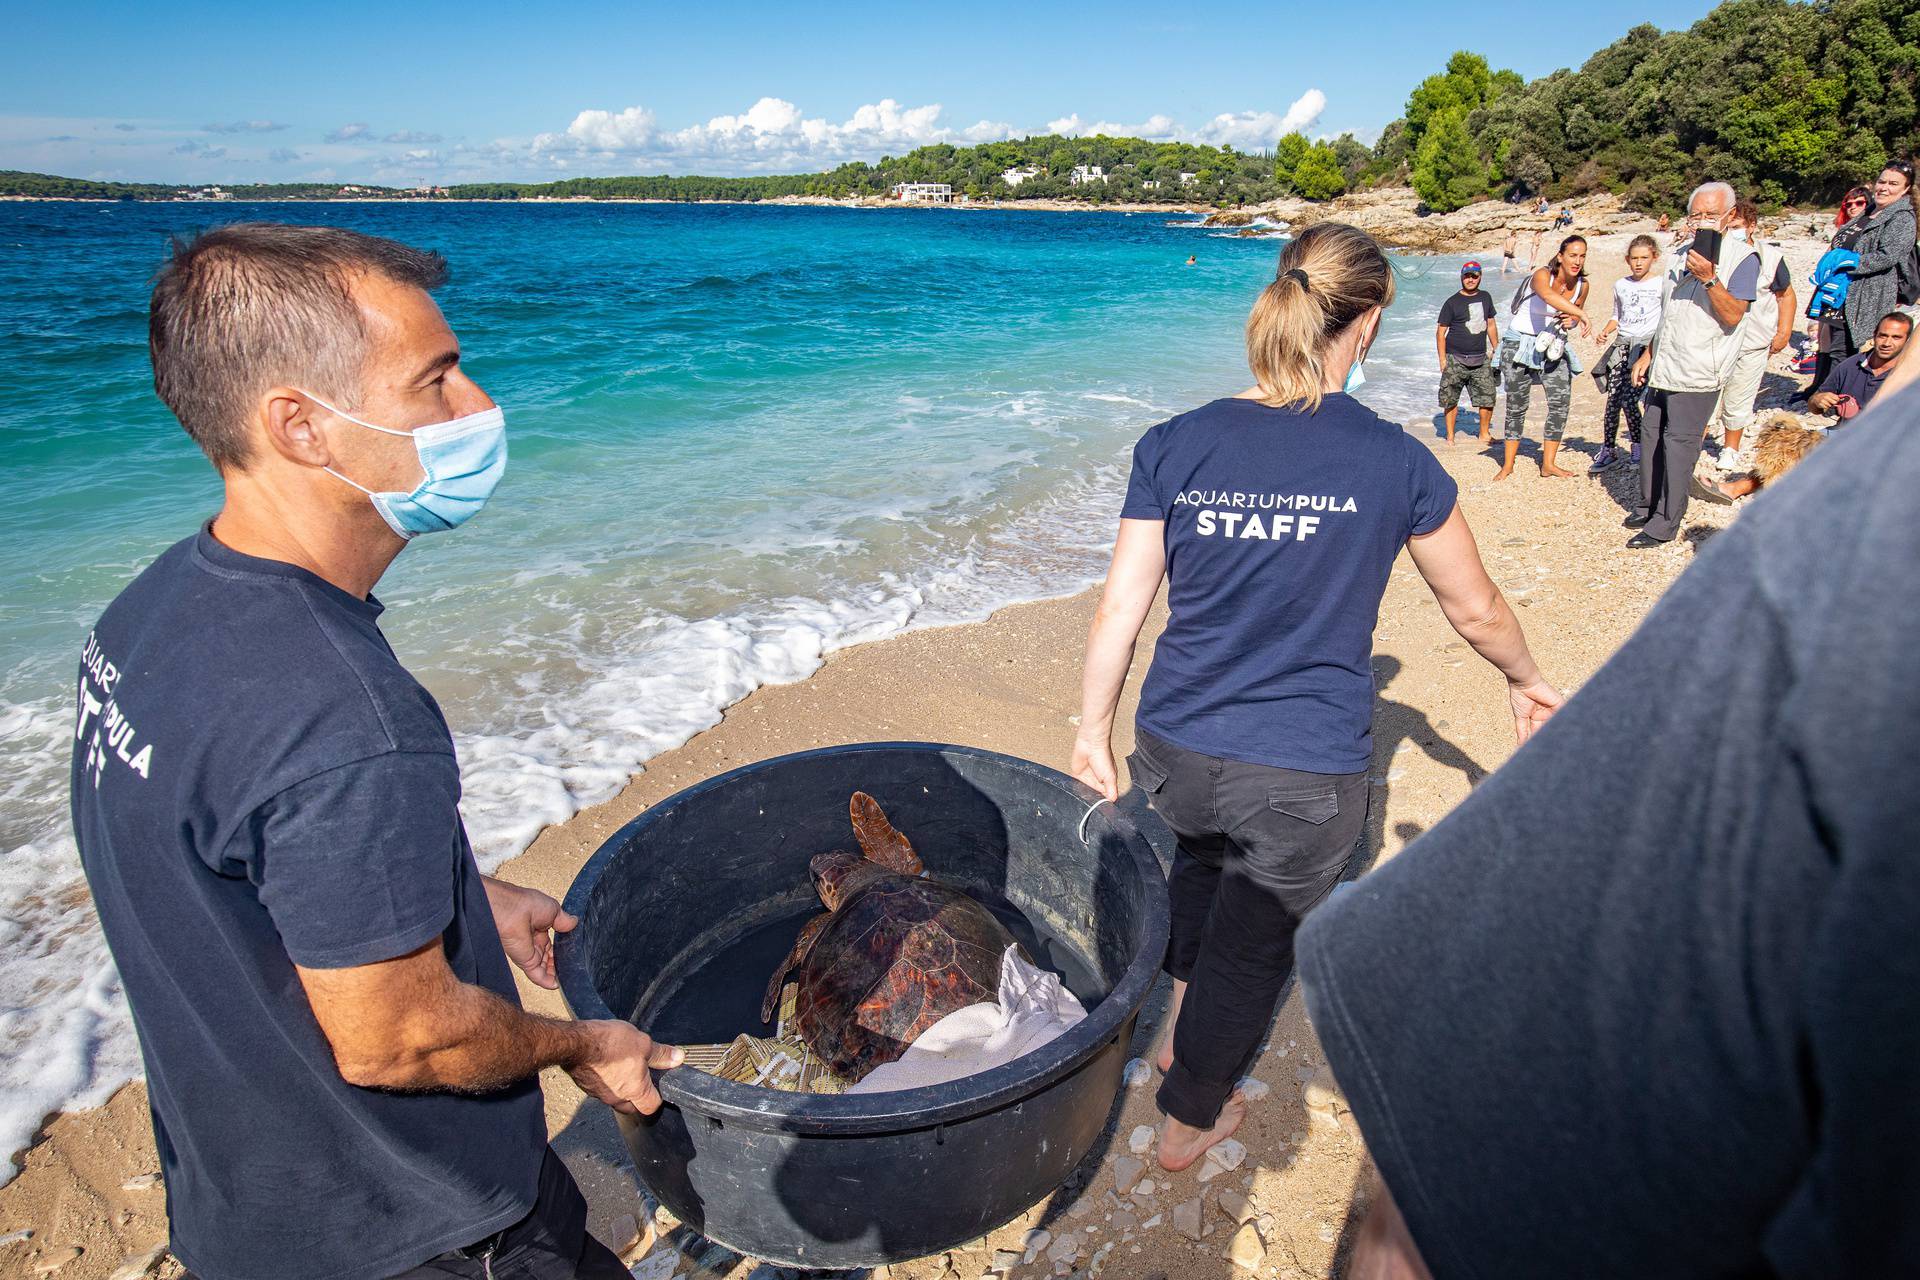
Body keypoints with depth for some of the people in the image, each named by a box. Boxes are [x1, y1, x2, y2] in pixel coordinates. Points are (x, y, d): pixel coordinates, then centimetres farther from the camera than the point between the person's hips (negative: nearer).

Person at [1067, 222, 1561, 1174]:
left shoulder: (1175, 445, -5)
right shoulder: (1393, 462, -8)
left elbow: (1120, 609, -3)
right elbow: (1474, 610, 5)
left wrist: (1094, 734, 8)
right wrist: (1525, 681, 25)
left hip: (1175, 755, 3)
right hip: (1305, 776, -2)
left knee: (1199, 856, 35)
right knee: (1250, 948, 19)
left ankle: (1180, 1030, 50)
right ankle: (1191, 1120, 42)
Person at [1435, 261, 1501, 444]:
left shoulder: (1485, 298, 11)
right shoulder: (1452, 302, -4)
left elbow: (1491, 325, 21)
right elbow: (1440, 331, -4)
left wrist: (1496, 349, 19)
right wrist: (1442, 359, -10)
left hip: (1481, 358, 4)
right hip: (1456, 359, -4)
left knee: (1487, 397, 2)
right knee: (1450, 400, 0)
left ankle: (1484, 434, 17)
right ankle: (1450, 436, 11)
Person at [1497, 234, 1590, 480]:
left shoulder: (1582, 285, 0)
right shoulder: (1542, 275, -18)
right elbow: (1548, 295, -42)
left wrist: (1572, 321, -6)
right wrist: (1582, 315, -50)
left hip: (1553, 345, 5)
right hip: (1520, 343, -5)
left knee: (1561, 402, -8)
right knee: (1516, 405, 0)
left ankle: (1548, 464, 2)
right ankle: (1508, 464, 13)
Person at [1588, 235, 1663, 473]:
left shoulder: (1661, 285, 2)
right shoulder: (1620, 285, 15)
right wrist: (1606, 331, 6)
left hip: (1647, 345, -4)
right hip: (1622, 345, 4)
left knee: (1628, 398, -15)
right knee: (1613, 400, -1)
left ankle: (1638, 445, 1)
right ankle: (1608, 449, 8)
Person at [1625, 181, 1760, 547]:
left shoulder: (1742, 257, -7)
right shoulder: (1682, 255, 15)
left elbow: (1732, 316, -17)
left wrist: (1709, 278, -26)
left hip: (1697, 374, -7)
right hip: (1662, 368, 7)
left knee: (1679, 443, -5)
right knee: (1651, 436, 13)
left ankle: (1665, 524, 0)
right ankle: (1647, 507, 26)